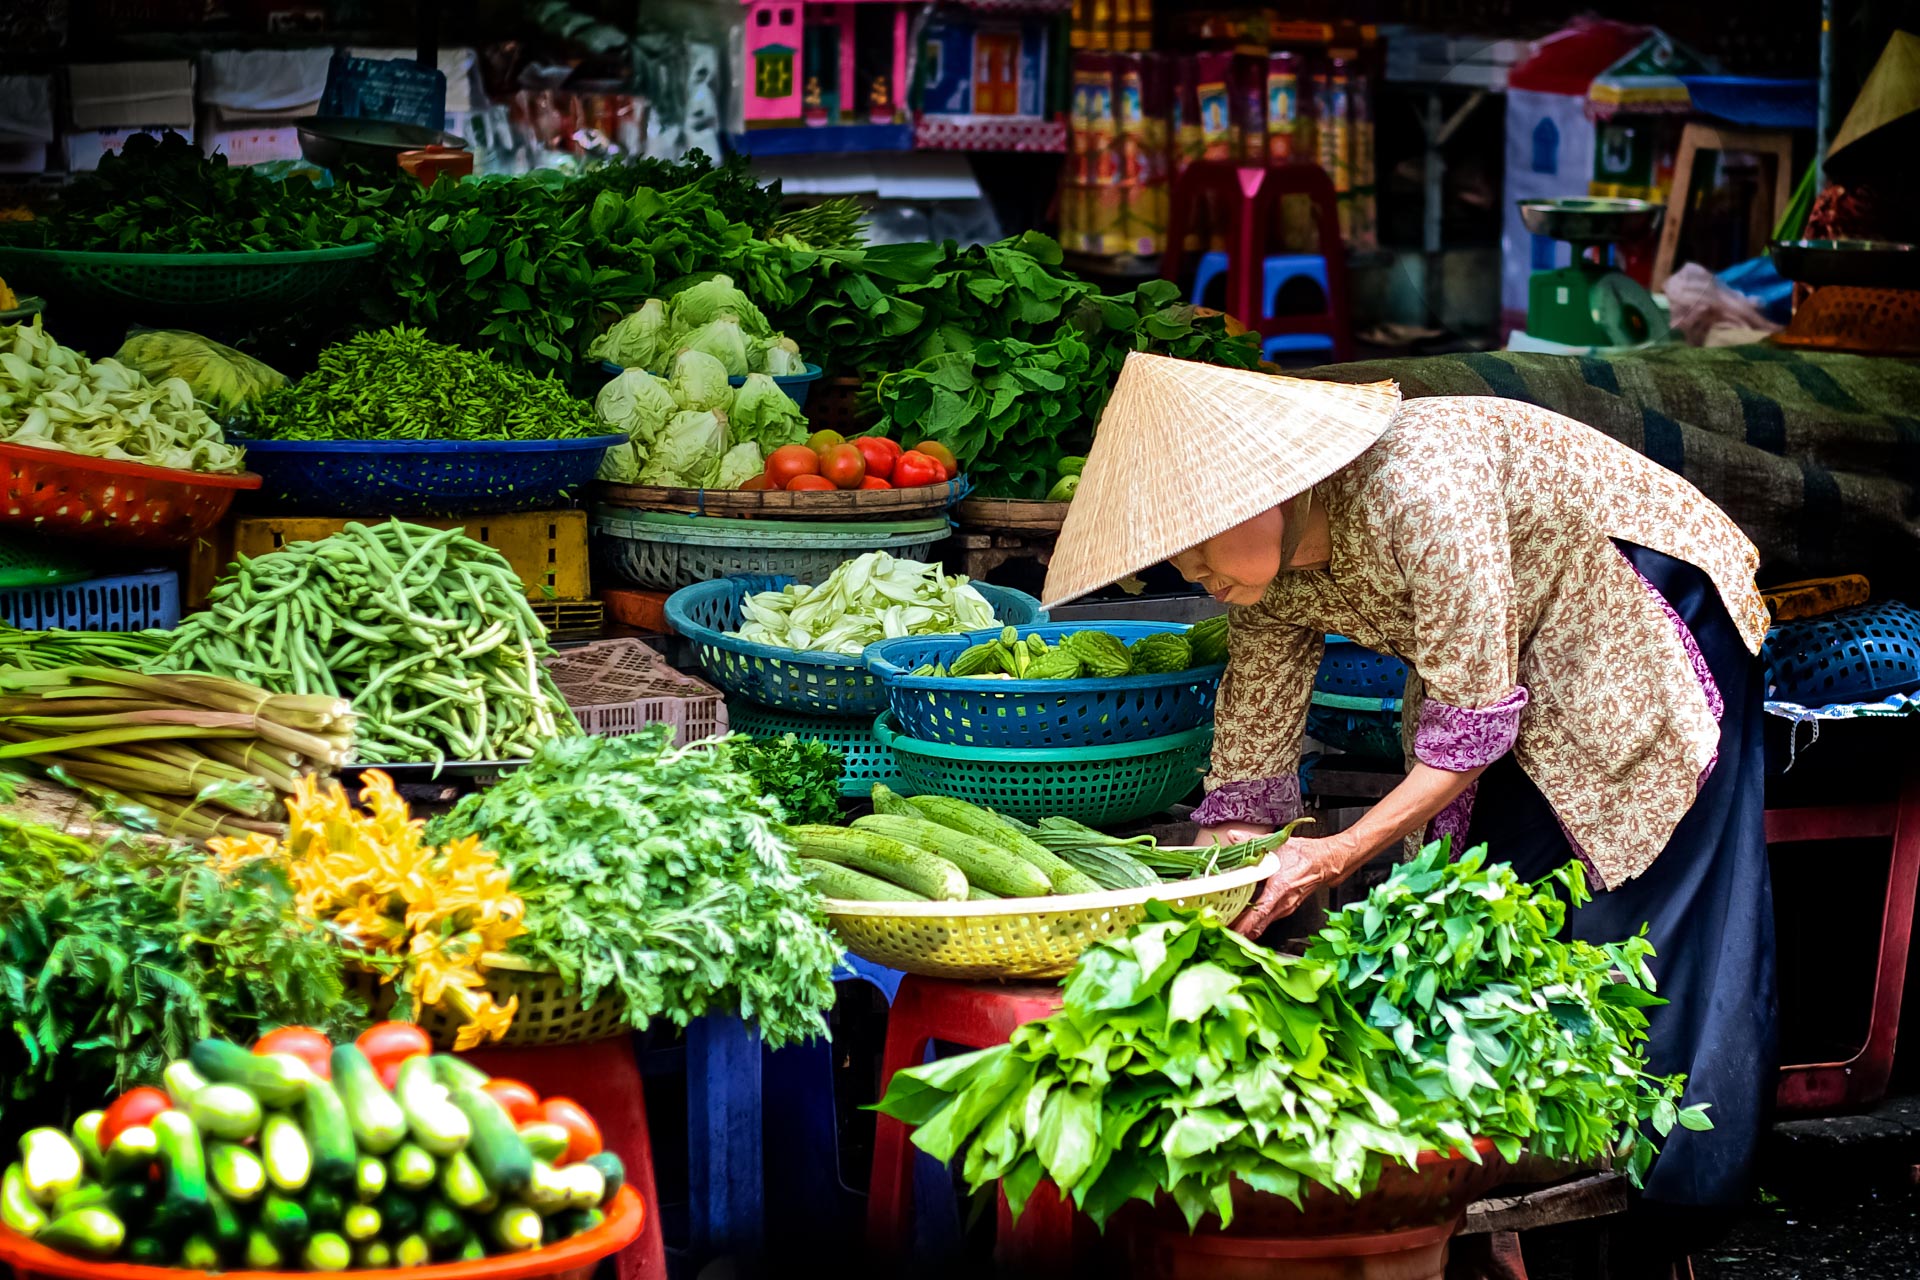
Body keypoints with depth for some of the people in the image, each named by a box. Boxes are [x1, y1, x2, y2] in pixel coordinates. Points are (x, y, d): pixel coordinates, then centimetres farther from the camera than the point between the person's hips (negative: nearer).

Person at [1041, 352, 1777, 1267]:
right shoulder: (1269, 584, -11)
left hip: (1654, 620, -7)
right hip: (1527, 665, 7)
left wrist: (1340, 853, -31)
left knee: (1644, 912, -8)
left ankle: (1673, 1203, 2)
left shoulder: (1419, 483, -35)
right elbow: (1247, 775, -4)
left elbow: (1475, 719, -30)